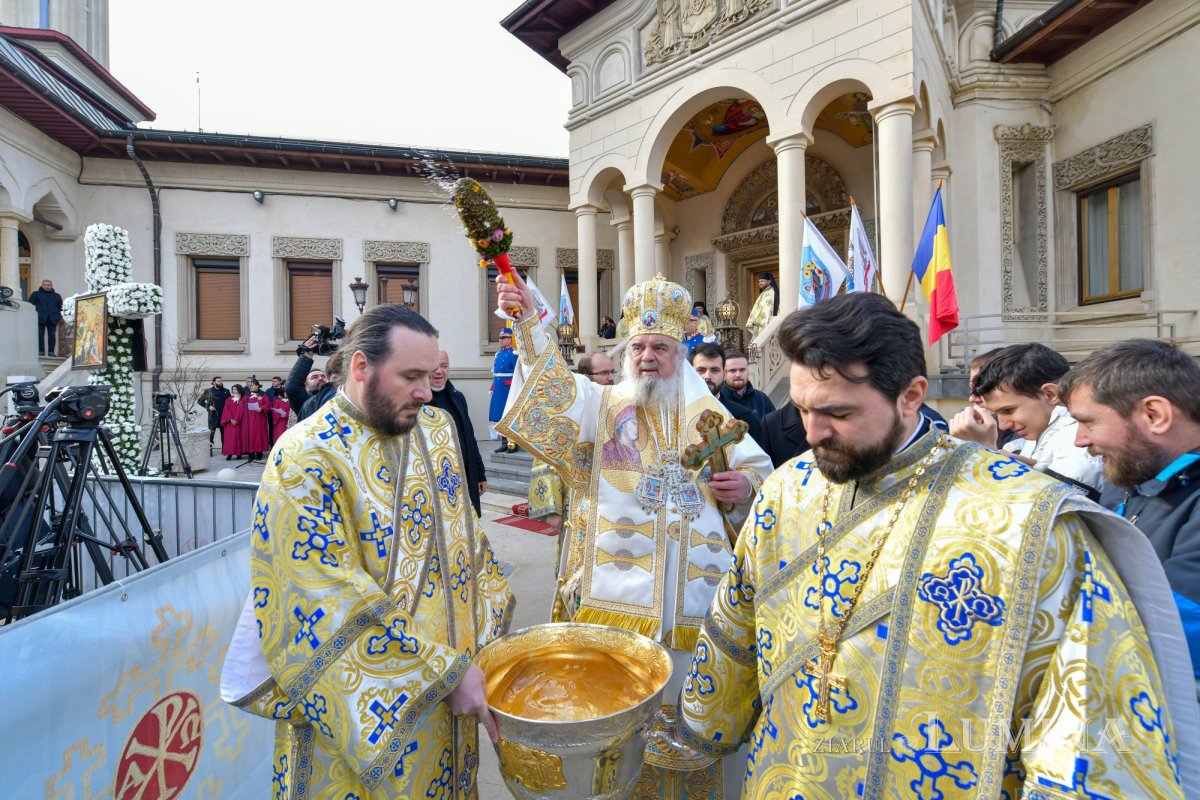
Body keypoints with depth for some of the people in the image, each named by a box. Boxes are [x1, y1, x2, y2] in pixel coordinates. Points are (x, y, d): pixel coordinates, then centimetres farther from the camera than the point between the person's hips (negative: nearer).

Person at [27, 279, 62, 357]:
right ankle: (41, 351, 2)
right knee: (40, 335, -2)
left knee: (52, 335, 1)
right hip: (40, 318, -1)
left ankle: (51, 351, 4)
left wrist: (59, 317, 4)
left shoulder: (57, 296, 15)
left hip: (52, 319, 1)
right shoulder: (35, 294, 10)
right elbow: (31, 305, 7)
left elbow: (60, 307, 16)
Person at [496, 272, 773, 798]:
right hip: (618, 591, -1)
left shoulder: (709, 414, 11)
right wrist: (527, 321, -24)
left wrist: (746, 486, -5)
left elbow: (758, 466, 17)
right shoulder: (601, 406, 6)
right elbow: (552, 387, -11)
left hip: (696, 591, 2)